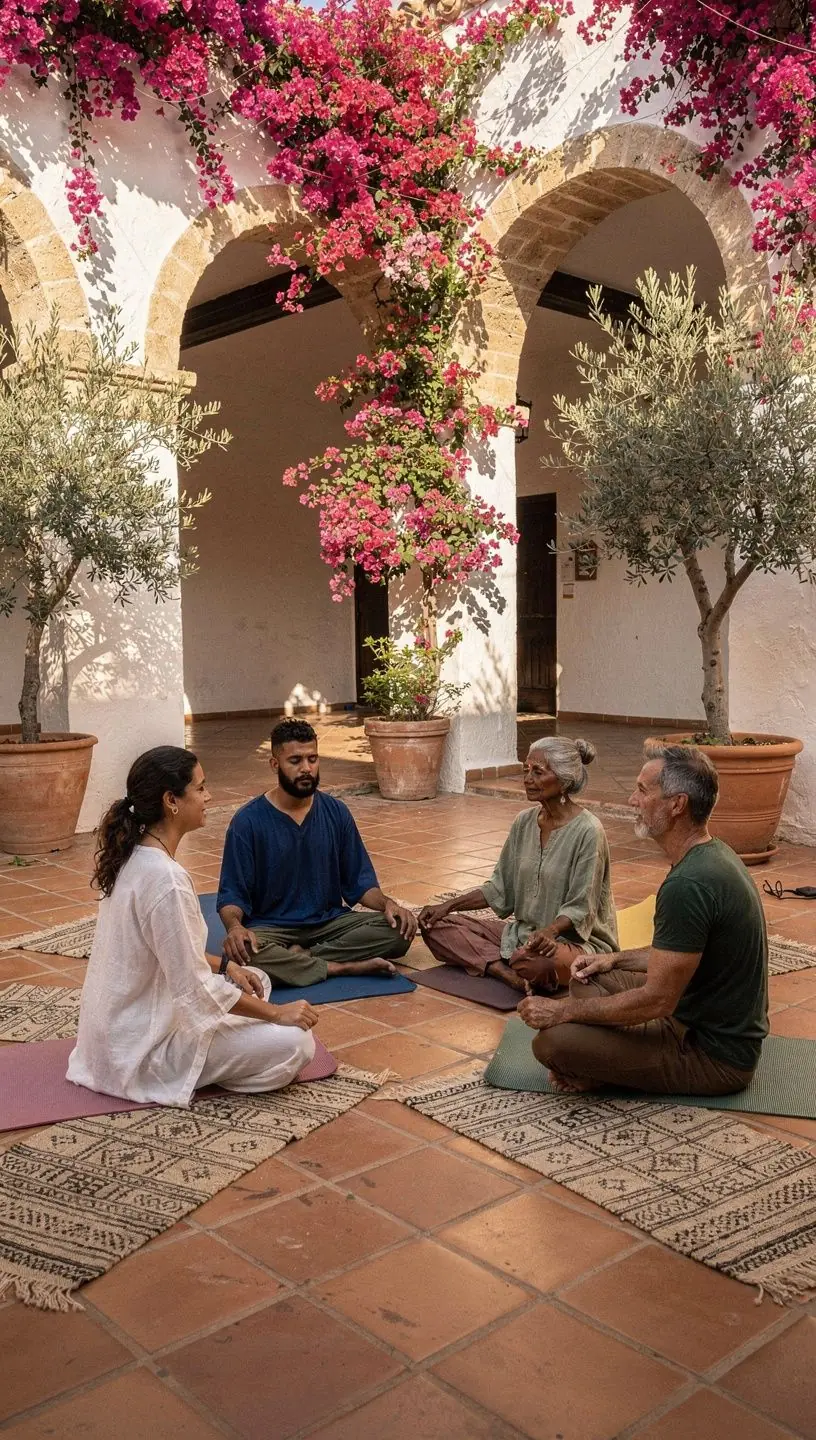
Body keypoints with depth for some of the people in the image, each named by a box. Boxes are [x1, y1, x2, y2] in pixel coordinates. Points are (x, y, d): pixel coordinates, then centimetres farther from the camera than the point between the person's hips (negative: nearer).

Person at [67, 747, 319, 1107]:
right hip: (143, 1045, -10)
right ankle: (161, 1072, -3)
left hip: (124, 1023, 10)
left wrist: (225, 967, 10)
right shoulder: (165, 878, -28)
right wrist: (277, 1013, -14)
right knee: (296, 1042, -14)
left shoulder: (134, 857, 1)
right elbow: (195, 989, -25)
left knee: (254, 982, 21)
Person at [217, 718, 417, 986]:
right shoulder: (247, 822, -6)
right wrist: (234, 926, -29)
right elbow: (231, 894, -6)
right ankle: (345, 968, -20)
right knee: (242, 953, -37)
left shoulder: (336, 813, 4)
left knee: (399, 930, -20)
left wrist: (387, 903, -14)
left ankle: (295, 959, -18)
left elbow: (359, 881, 7)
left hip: (329, 922, 3)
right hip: (272, 928, -3)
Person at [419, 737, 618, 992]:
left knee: (532, 963, -42)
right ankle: (511, 974, -21)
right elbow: (500, 887, 10)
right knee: (437, 926, -6)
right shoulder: (524, 822, 5)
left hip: (576, 940, -8)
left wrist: (550, 931, -36)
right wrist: (448, 905, 0)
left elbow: (579, 908, -16)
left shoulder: (587, 831, -16)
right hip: (523, 932, 8)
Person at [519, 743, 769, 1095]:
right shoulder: (713, 855, 4)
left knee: (552, 1040, -22)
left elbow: (657, 1000, -25)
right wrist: (615, 959, 12)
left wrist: (561, 1011, -15)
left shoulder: (688, 885, -28)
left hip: (712, 1055, -10)